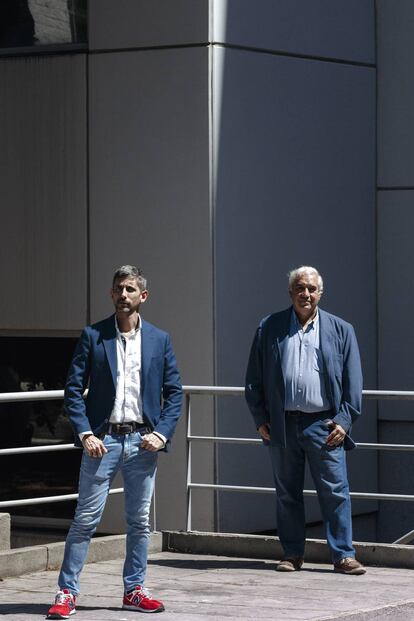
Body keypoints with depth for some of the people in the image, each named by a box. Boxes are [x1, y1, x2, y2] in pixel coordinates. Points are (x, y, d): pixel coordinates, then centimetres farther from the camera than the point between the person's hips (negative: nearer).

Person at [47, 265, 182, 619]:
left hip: (143, 442, 2)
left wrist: (161, 434, -4)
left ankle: (134, 591, 18)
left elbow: (174, 392, 9)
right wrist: (85, 434, -10)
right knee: (86, 519, -4)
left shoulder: (159, 340, 8)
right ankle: (67, 592, 0)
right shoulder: (93, 336, 3)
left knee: (140, 521, 8)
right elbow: (73, 389, 0)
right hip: (103, 440, -2)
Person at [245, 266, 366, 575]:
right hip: (283, 425, 1)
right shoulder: (269, 328, 9)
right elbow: (254, 378, 10)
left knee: (336, 491, -5)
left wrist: (344, 421, -3)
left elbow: (353, 381, 6)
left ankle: (344, 555, -1)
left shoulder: (341, 330, 8)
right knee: (287, 493, 7)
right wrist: (260, 419, 3)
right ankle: (292, 554, 15)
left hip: (324, 424, -1)